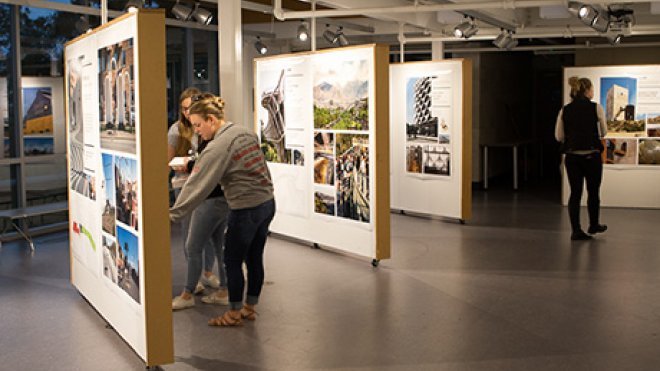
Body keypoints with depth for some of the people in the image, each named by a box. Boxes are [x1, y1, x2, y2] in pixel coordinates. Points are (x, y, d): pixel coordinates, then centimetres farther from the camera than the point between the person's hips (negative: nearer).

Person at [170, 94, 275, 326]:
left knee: (232, 261, 7)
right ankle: (250, 308, 29)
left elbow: (197, 185, -18)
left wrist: (173, 215, -15)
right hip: (267, 202, 8)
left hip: (245, 209, -8)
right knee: (254, 258, 17)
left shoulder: (217, 147, -18)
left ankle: (234, 314, 19)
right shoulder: (245, 132, 7)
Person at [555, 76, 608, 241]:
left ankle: (576, 230, 6)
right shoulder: (596, 108, -8)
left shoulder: (564, 110, 2)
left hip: (571, 156, 3)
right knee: (593, 192, 15)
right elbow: (603, 133, 2)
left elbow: (559, 136, 4)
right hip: (592, 155, -3)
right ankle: (594, 225, 31)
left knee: (575, 193, 8)